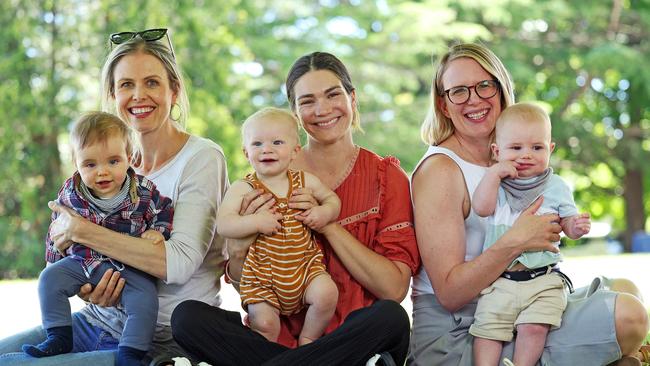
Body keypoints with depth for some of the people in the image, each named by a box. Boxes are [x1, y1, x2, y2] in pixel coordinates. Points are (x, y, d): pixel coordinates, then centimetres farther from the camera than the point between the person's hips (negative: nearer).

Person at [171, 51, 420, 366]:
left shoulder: (385, 175, 1)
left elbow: (394, 289, -9)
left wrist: (328, 225, -15)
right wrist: (238, 251, -12)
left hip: (355, 336, -2)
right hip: (283, 333, 2)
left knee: (391, 317, -35)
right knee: (187, 316, -22)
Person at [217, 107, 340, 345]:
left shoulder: (305, 181, 3)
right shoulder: (242, 189, -6)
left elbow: (332, 198, 18)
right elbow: (223, 225, -15)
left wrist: (325, 213, -5)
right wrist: (255, 222, -29)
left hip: (305, 267, 2)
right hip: (261, 276, -2)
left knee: (326, 294, -23)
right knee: (264, 324, -15)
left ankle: (309, 338, 3)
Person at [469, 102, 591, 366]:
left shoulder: (555, 187, 5)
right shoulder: (497, 184, 6)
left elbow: (568, 224, 8)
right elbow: (481, 208, -11)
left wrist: (578, 227, -15)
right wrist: (494, 172, -14)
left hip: (543, 279, -1)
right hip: (499, 279, 1)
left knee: (533, 327, -18)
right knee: (487, 328, -4)